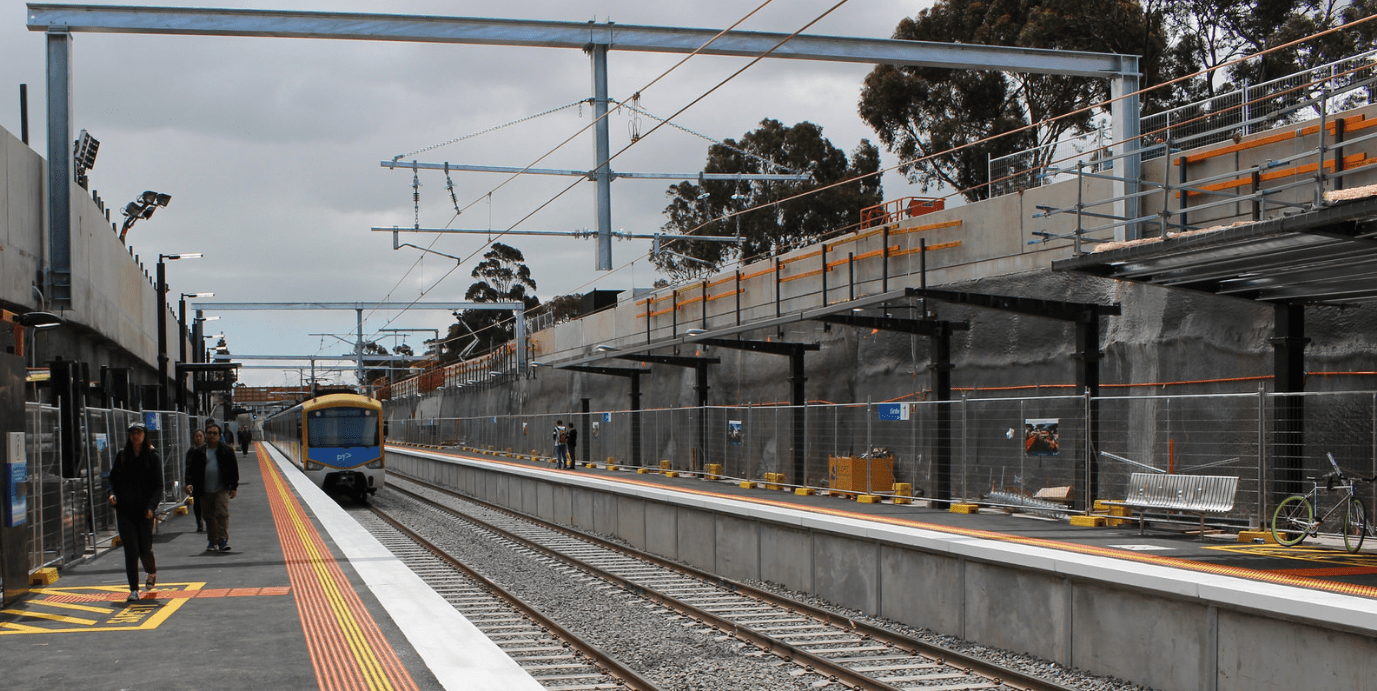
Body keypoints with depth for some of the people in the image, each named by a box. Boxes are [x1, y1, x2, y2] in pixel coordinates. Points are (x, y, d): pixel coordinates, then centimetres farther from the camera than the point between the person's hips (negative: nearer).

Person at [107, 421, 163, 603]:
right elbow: (113, 477, 15)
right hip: (124, 509, 2)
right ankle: (134, 590, -1)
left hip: (144, 510, -2)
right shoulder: (122, 455, 6)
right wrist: (112, 493, -5)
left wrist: (151, 506, -16)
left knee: (145, 549, 4)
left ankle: (152, 573, 37)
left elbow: (158, 486, -3)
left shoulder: (153, 456, -1)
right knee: (131, 550, -5)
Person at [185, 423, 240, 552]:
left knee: (222, 514, -13)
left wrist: (234, 487, 2)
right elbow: (191, 468, 7)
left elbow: (233, 469, 6)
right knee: (208, 517, 8)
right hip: (205, 491, 2)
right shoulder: (199, 451, 6)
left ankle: (223, 540, -11)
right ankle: (212, 541, 18)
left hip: (221, 490, -2)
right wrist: (189, 483, -9)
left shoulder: (226, 450, 3)